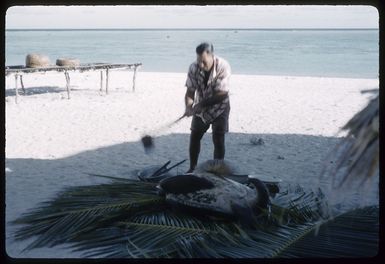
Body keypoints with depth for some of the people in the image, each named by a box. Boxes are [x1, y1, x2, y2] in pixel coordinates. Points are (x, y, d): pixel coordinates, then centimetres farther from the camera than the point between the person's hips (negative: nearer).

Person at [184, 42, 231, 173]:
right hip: (200, 108, 3)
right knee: (194, 137, 6)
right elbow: (190, 91, -15)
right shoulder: (194, 68, -20)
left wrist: (201, 104, -31)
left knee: (218, 140, -8)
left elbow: (222, 94, -29)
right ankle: (192, 168, 22)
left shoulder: (223, 66, -29)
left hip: (219, 107, -3)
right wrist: (189, 106, -36)